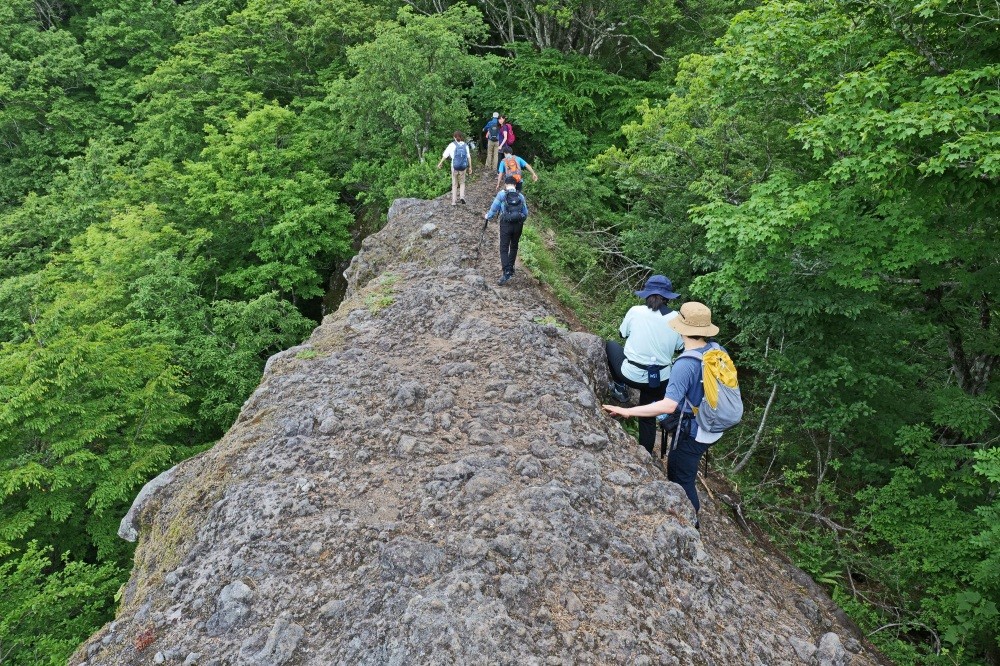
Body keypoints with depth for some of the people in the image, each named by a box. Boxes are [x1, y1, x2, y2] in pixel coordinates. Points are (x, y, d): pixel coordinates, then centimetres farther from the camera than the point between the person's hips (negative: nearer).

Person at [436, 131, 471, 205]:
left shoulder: (452, 145, -4)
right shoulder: (465, 145, 1)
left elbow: (445, 155, 0)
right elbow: (469, 157, -3)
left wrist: (440, 163, 13)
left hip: (455, 167, -1)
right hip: (463, 167, 1)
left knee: (454, 184, 13)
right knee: (462, 183, 20)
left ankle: (453, 201, 11)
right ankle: (462, 197, -1)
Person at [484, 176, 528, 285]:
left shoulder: (501, 194, -2)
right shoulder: (520, 196, 8)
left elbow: (493, 209, 2)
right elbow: (525, 213, 11)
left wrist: (486, 216, 21)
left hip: (506, 224, -3)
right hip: (518, 225, 3)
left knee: (504, 249, -3)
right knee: (514, 247, 21)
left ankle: (507, 272, -17)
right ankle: (510, 269, 29)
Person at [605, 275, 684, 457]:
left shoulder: (635, 311, -11)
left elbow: (622, 333, 6)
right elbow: (680, 346, 5)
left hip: (632, 375, -2)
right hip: (659, 379, 2)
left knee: (610, 344, 26)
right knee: (648, 417, 24)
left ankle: (620, 389, 26)